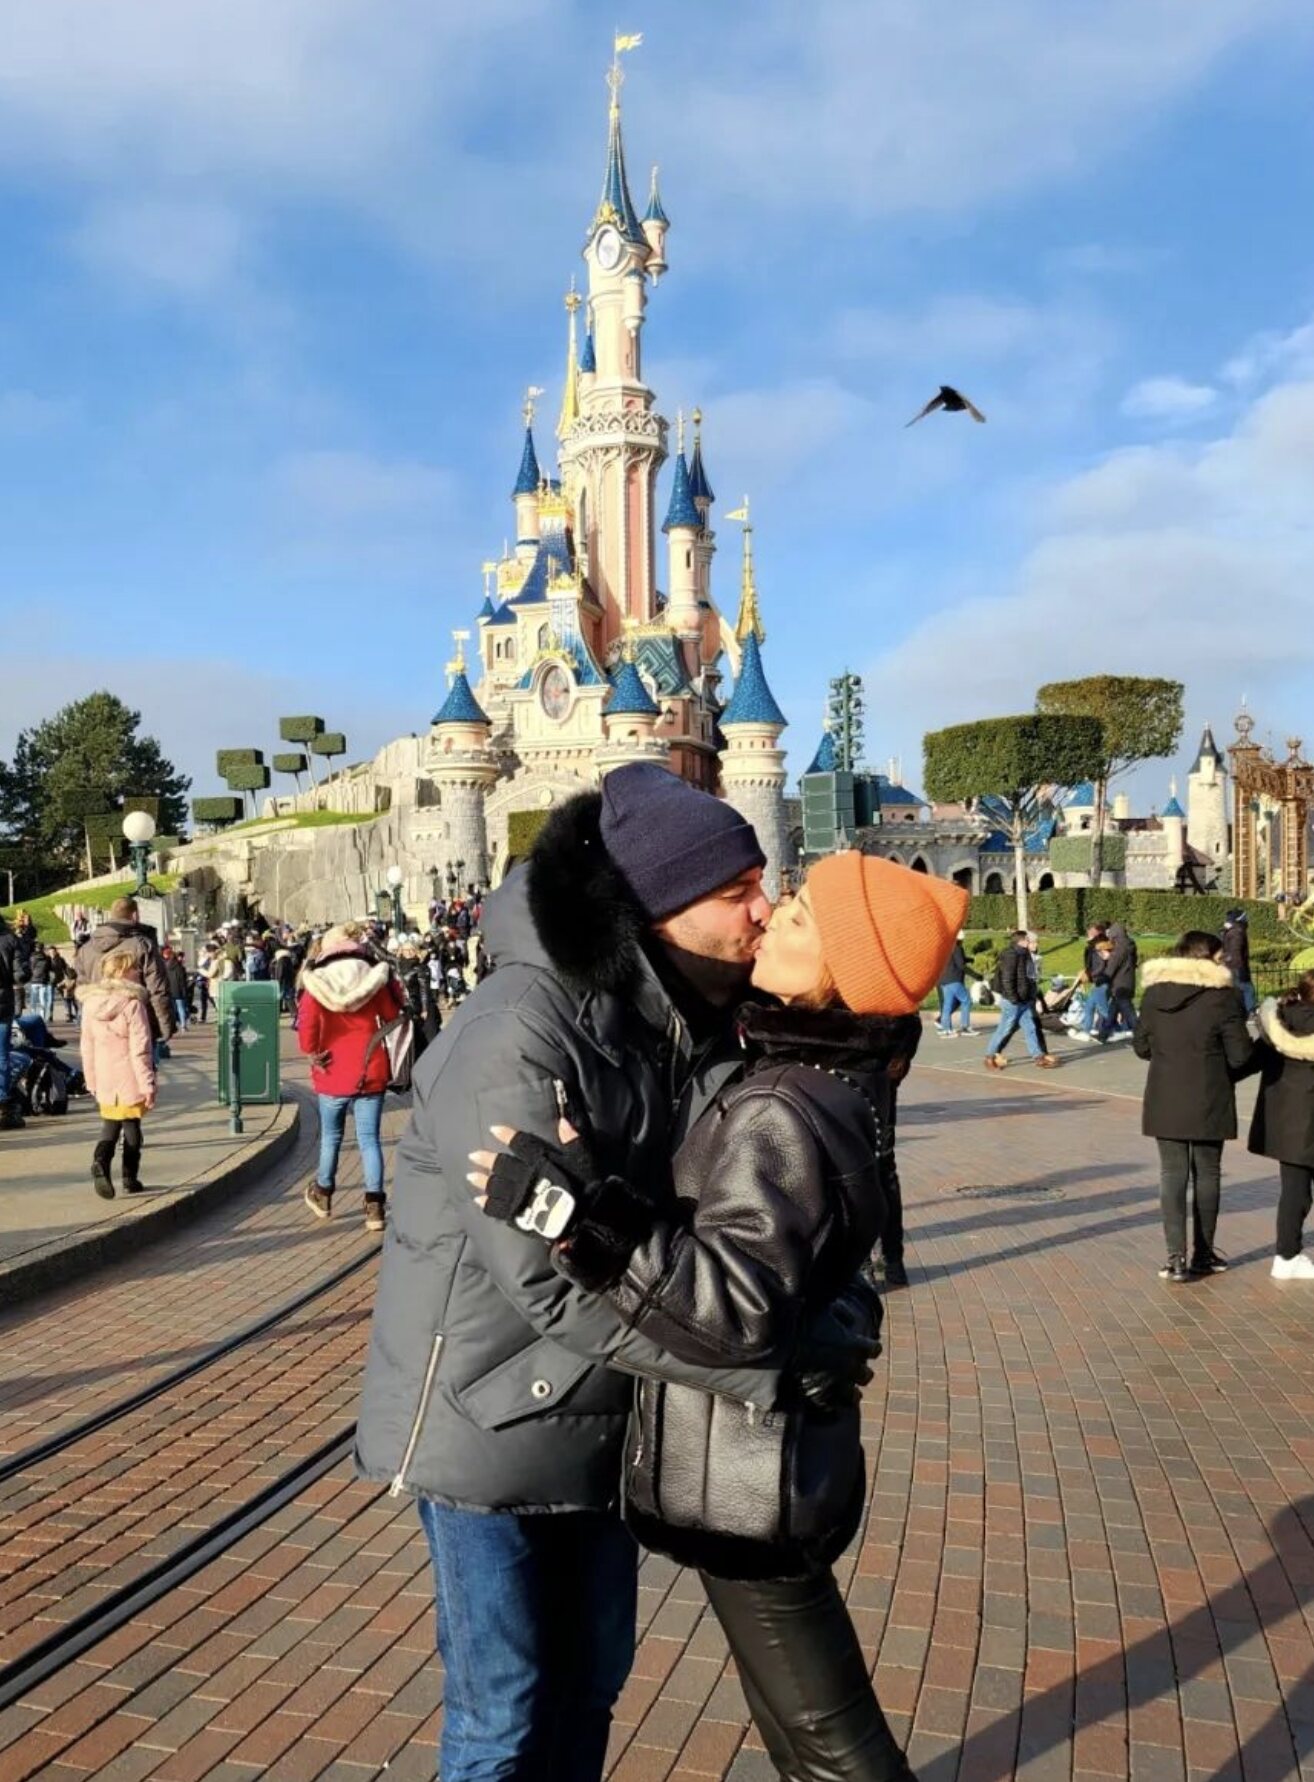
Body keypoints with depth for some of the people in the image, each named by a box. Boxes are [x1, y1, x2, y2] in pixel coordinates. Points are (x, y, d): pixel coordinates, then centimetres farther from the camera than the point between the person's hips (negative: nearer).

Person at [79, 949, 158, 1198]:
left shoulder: (90, 1002, 4)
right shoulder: (133, 1003, -14)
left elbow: (87, 1047, 9)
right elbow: (140, 1049, -16)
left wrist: (92, 1080, 17)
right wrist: (148, 1084, -12)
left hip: (104, 1080, 4)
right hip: (131, 1080, -4)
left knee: (110, 1125, 15)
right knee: (131, 1127, 10)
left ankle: (101, 1160, -11)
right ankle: (130, 1178, 15)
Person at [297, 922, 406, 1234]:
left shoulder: (316, 983, -8)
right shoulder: (374, 979, -5)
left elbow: (306, 1025, -18)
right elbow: (392, 1017, 0)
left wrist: (313, 1054, -3)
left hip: (333, 1072, 0)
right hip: (370, 1072, 0)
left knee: (331, 1136, 18)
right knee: (369, 1139, 4)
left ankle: (322, 1195, 36)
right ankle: (375, 1207, -1)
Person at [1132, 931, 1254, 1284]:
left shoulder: (1153, 993, 0)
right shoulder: (1223, 996, -12)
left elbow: (1141, 1047, 7)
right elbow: (1239, 1055, -11)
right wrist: (1252, 1043, 10)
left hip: (1165, 1101, 2)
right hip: (1208, 1102, -2)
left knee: (1173, 1175, 6)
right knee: (1207, 1174, 13)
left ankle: (1176, 1258, 0)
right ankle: (1203, 1254, 23)